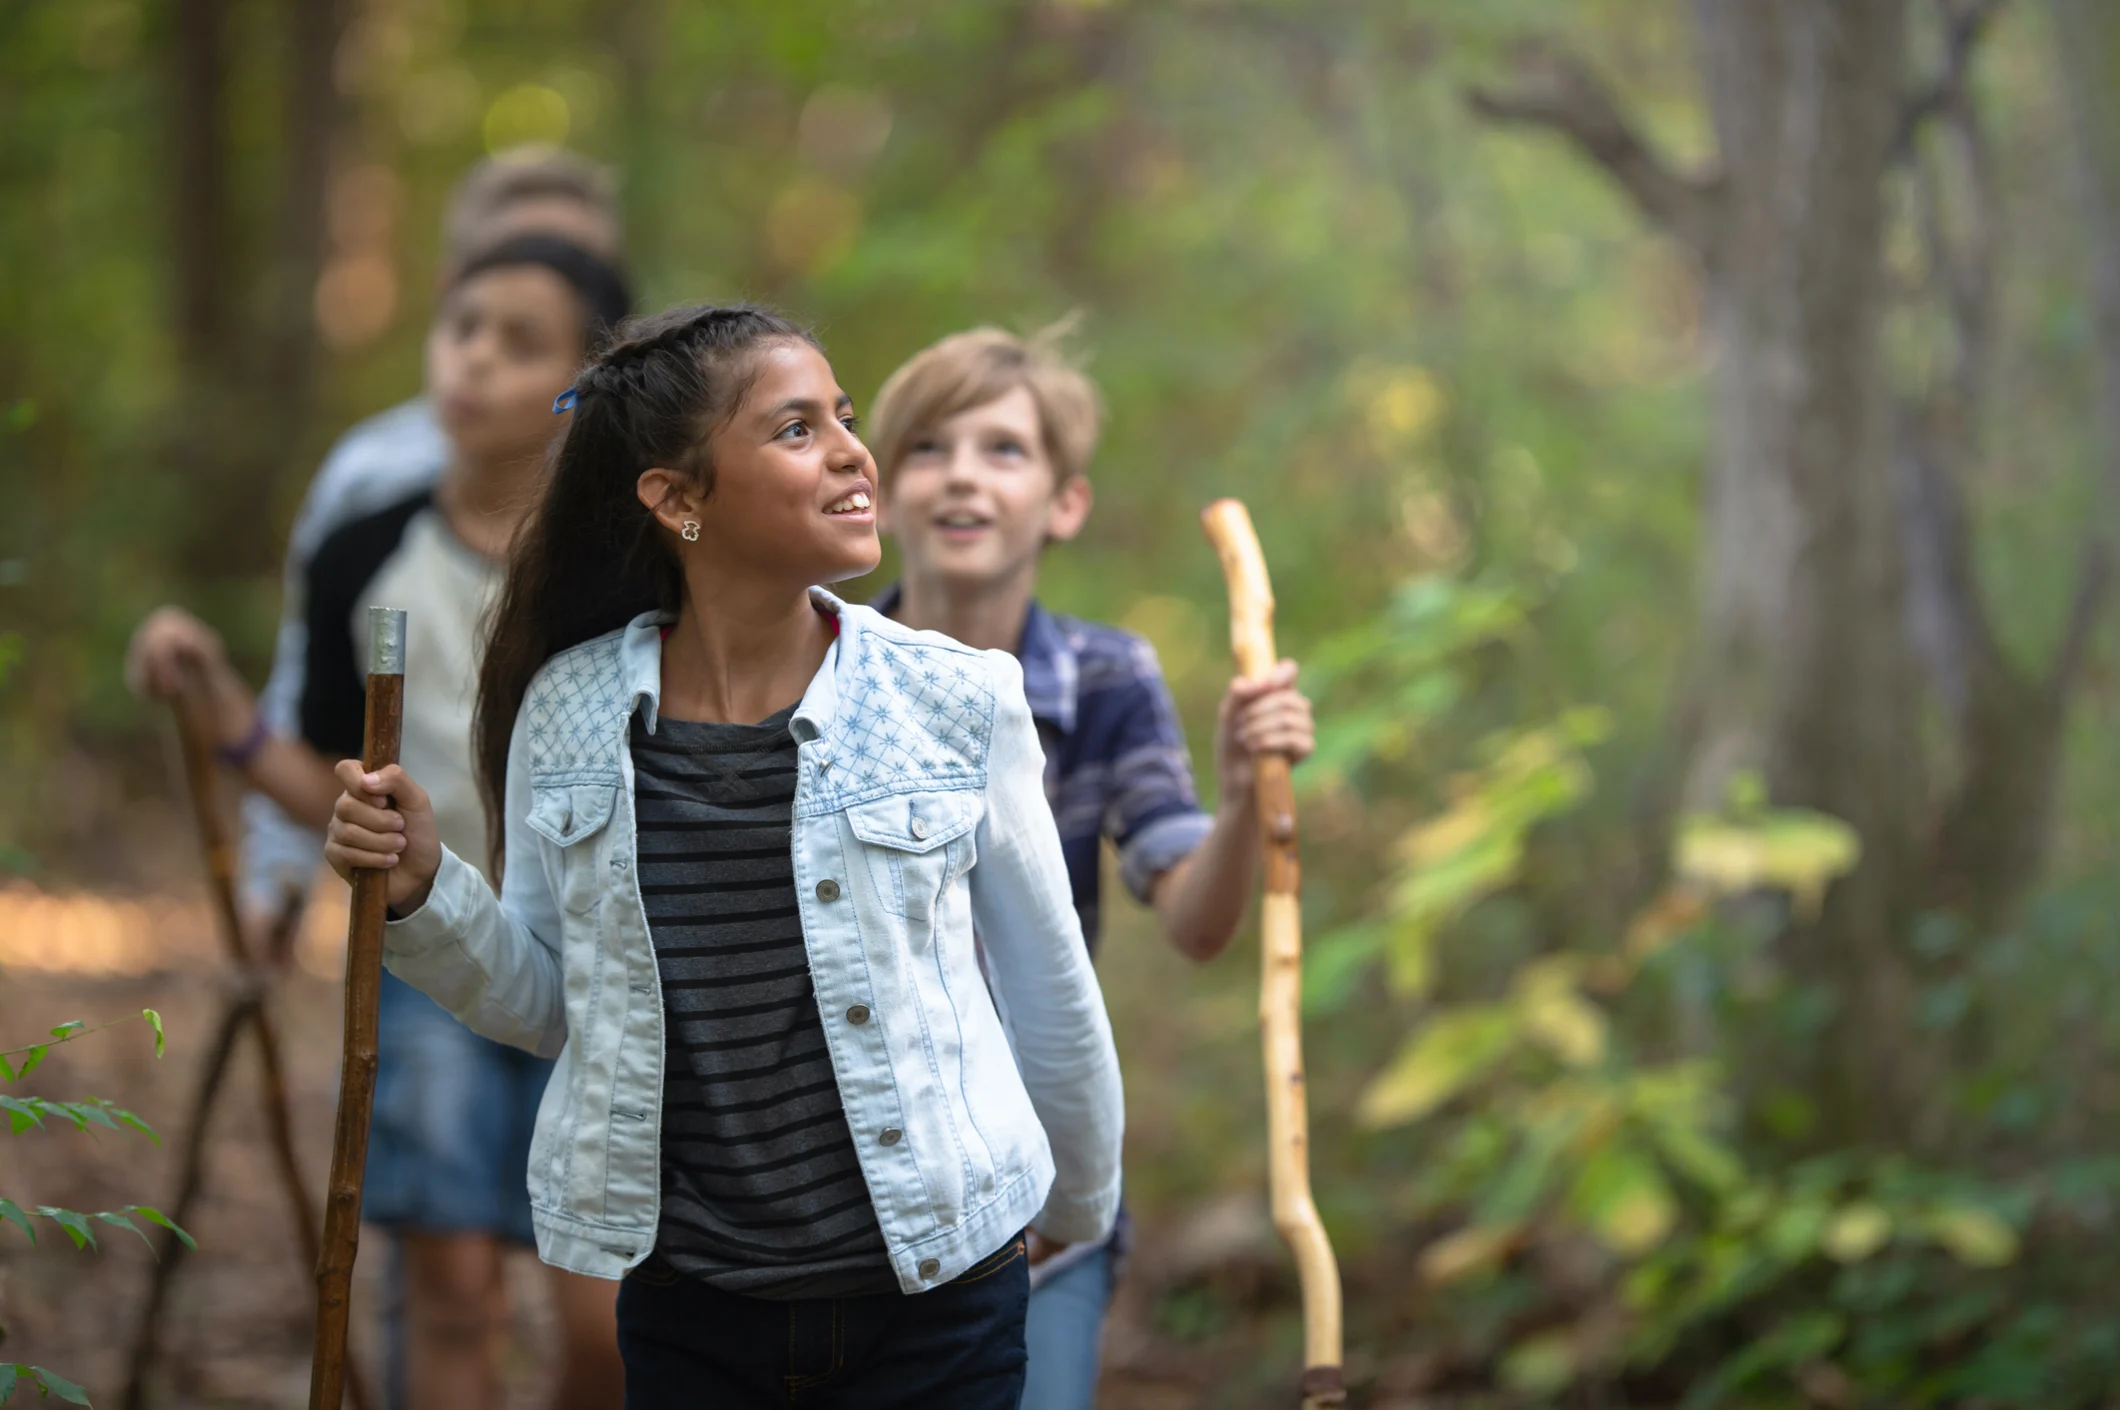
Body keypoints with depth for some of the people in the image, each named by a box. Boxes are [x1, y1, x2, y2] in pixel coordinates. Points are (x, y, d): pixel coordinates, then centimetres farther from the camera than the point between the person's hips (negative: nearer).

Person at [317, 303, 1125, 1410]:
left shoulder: (955, 702, -8)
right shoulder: (568, 713, -4)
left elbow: (1053, 994, 5)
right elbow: (555, 1006, 8)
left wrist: (1081, 1215, 16)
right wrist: (425, 894, -8)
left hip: (932, 1311, -1)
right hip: (685, 1317, 1)